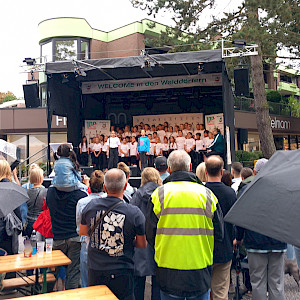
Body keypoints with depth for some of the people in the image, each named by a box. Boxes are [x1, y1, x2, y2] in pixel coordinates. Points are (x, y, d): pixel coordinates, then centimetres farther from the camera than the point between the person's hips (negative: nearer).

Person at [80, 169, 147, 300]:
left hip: (95, 271, 3)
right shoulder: (134, 213, -17)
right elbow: (142, 244, -6)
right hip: (121, 273, -3)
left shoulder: (91, 206, -8)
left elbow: (82, 231, 9)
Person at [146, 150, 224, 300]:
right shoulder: (206, 194, -3)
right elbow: (219, 233, 4)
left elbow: (149, 233, -2)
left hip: (168, 271, -1)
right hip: (200, 270, 1)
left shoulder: (159, 194, -7)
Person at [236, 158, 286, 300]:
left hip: (255, 243, -2)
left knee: (258, 283, 6)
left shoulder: (246, 190, -4)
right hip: (278, 243, 2)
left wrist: (239, 238, 9)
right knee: (277, 283, 10)